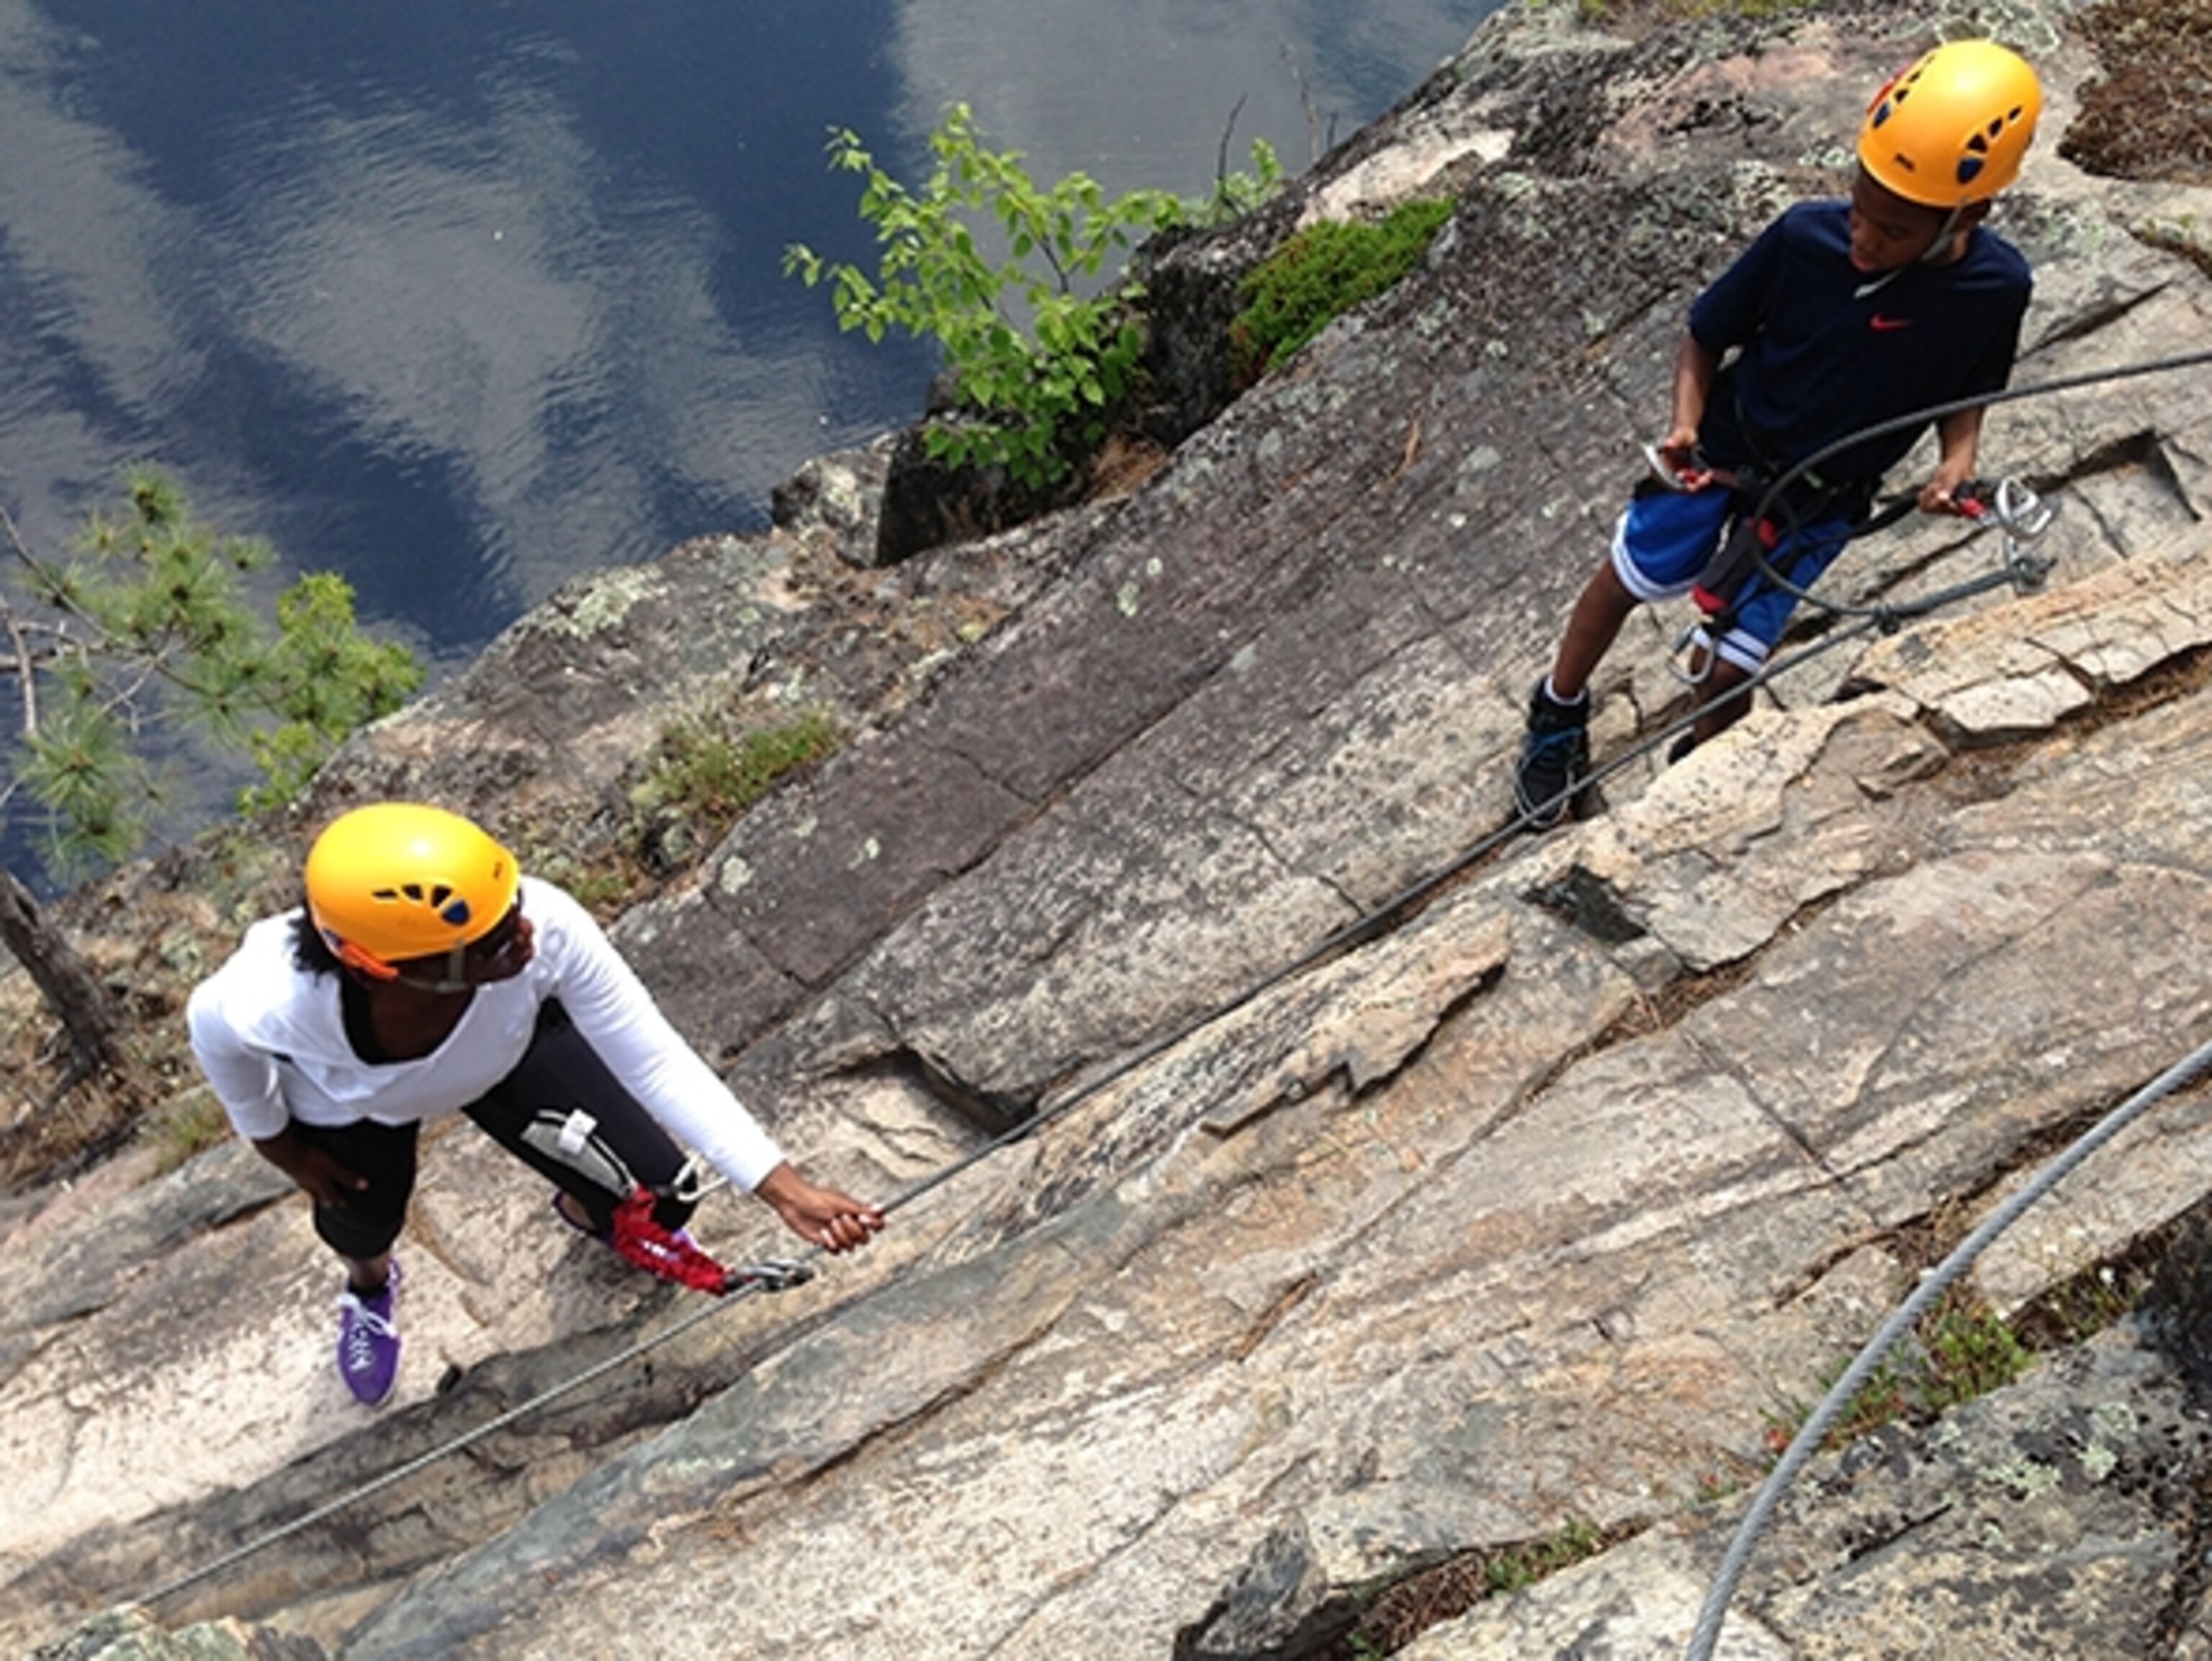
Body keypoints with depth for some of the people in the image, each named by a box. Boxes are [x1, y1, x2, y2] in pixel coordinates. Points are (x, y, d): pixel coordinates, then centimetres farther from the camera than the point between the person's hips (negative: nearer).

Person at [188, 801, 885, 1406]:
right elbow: (212, 1030, -19)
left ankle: (587, 1212, 46)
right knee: (362, 1220, 25)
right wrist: (276, 1142, -3)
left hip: (508, 1044, 1)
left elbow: (656, 1061, -34)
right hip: (346, 1104, -1)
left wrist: (783, 1187, -38)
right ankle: (370, 1283, 68)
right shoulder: (272, 1001, -46)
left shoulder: (545, 928, -46)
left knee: (654, 1201, 5)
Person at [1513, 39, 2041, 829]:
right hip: (1720, 455, 0)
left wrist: (1956, 464, -21)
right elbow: (1706, 337, -12)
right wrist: (1685, 424, -28)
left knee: (1726, 669, 4)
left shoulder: (1995, 286, -22)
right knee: (1624, 583, 16)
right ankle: (1559, 714, 45)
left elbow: (1968, 395, -2)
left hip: (1818, 500, 0)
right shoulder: (1805, 235, -27)